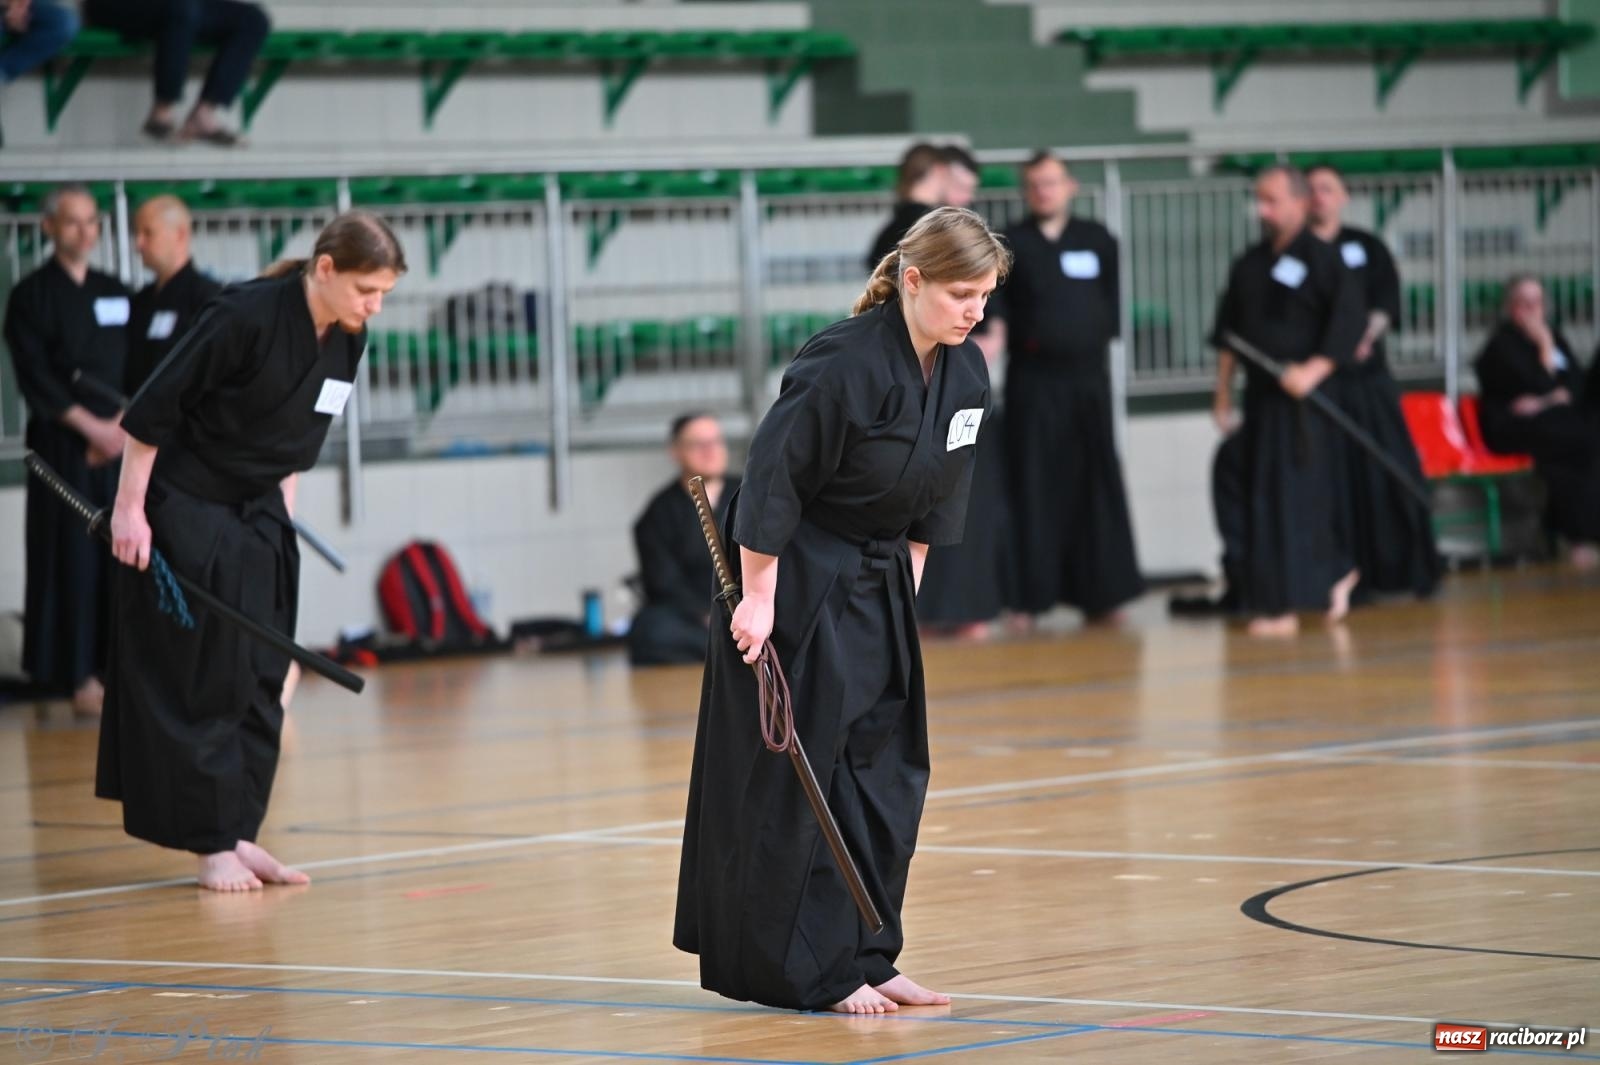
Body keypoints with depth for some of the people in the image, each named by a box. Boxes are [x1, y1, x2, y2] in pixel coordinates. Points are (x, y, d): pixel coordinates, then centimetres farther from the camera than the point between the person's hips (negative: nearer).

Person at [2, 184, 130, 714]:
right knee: (72, 556, -6)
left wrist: (123, 423, -6)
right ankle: (78, 676, -3)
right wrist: (90, 426, -13)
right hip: (62, 445, -5)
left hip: (119, 442, 5)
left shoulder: (114, 292, 14)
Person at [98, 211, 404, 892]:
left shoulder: (346, 341, -2)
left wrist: (280, 512, 12)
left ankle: (239, 836, 13)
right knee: (197, 682, -4)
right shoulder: (247, 317, -24)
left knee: (259, 681, 7)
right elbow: (153, 409, -19)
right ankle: (213, 846, 1)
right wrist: (129, 508, -17)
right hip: (184, 515, -7)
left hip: (257, 517, 7)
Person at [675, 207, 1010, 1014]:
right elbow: (773, 480, -21)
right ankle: (810, 970, 2)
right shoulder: (844, 364, -24)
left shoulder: (966, 374, 0)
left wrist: (903, 591, 11)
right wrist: (758, 599, -19)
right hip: (797, 584, -8)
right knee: (799, 777, -4)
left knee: (887, 774, 8)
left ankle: (863, 960, 15)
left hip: (877, 588, 8)